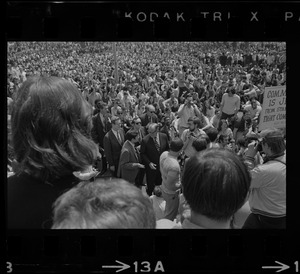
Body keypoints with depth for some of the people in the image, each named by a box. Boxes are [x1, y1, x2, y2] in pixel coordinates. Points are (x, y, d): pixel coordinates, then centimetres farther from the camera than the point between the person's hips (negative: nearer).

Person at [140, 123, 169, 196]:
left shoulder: (164, 136, -8)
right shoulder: (145, 140, -19)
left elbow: (167, 149, 7)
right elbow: (142, 153, -8)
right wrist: (149, 163, -18)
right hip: (151, 167, -3)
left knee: (159, 184, 15)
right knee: (150, 186, 9)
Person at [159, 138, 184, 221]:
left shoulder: (164, 154, -15)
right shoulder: (174, 166, -40)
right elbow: (170, 186, -31)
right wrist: (182, 184, -17)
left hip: (164, 188, 8)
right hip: (171, 193, -8)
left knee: (168, 211, 34)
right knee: (170, 216, 18)